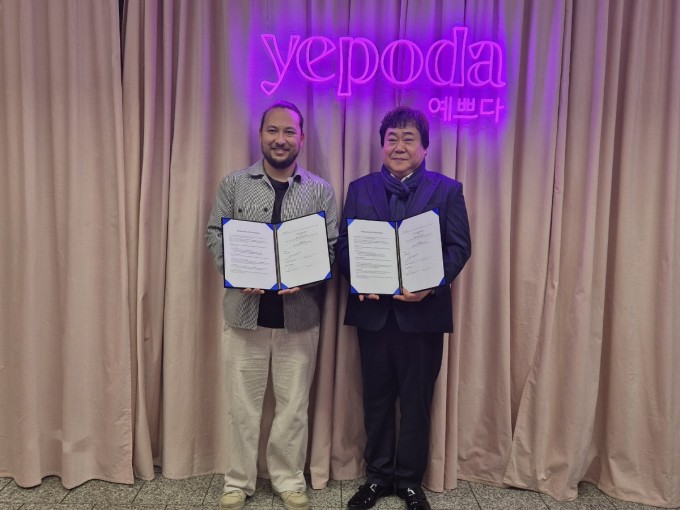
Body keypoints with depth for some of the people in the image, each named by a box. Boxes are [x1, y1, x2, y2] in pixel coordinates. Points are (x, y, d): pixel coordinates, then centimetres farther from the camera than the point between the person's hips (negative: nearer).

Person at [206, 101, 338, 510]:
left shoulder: (321, 191, 4)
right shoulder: (234, 184, 5)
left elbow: (333, 247, 2)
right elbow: (215, 235, 4)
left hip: (299, 314, 0)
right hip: (245, 311, 0)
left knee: (294, 406, 10)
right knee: (244, 404, 11)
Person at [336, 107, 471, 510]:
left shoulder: (447, 190, 3)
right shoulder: (359, 189, 9)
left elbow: (459, 247, -4)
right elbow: (344, 245, 4)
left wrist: (431, 285, -20)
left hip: (422, 311, -1)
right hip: (372, 310, 2)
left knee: (416, 400, 10)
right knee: (377, 398, 13)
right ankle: (378, 475, 30)